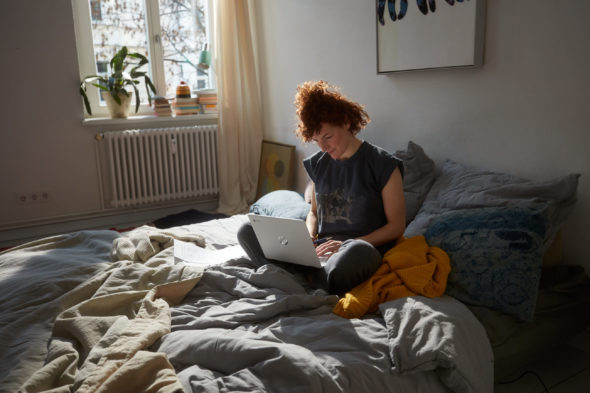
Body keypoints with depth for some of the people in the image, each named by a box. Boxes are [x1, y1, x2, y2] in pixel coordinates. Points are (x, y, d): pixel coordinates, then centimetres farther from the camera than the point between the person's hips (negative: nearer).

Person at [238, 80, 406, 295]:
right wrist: (308, 238, 0)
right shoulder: (317, 163, 12)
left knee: (357, 251, -44)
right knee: (247, 231, -11)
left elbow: (397, 225, -3)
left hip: (364, 246, -5)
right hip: (321, 249, 5)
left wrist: (348, 244, -15)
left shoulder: (383, 164, -4)